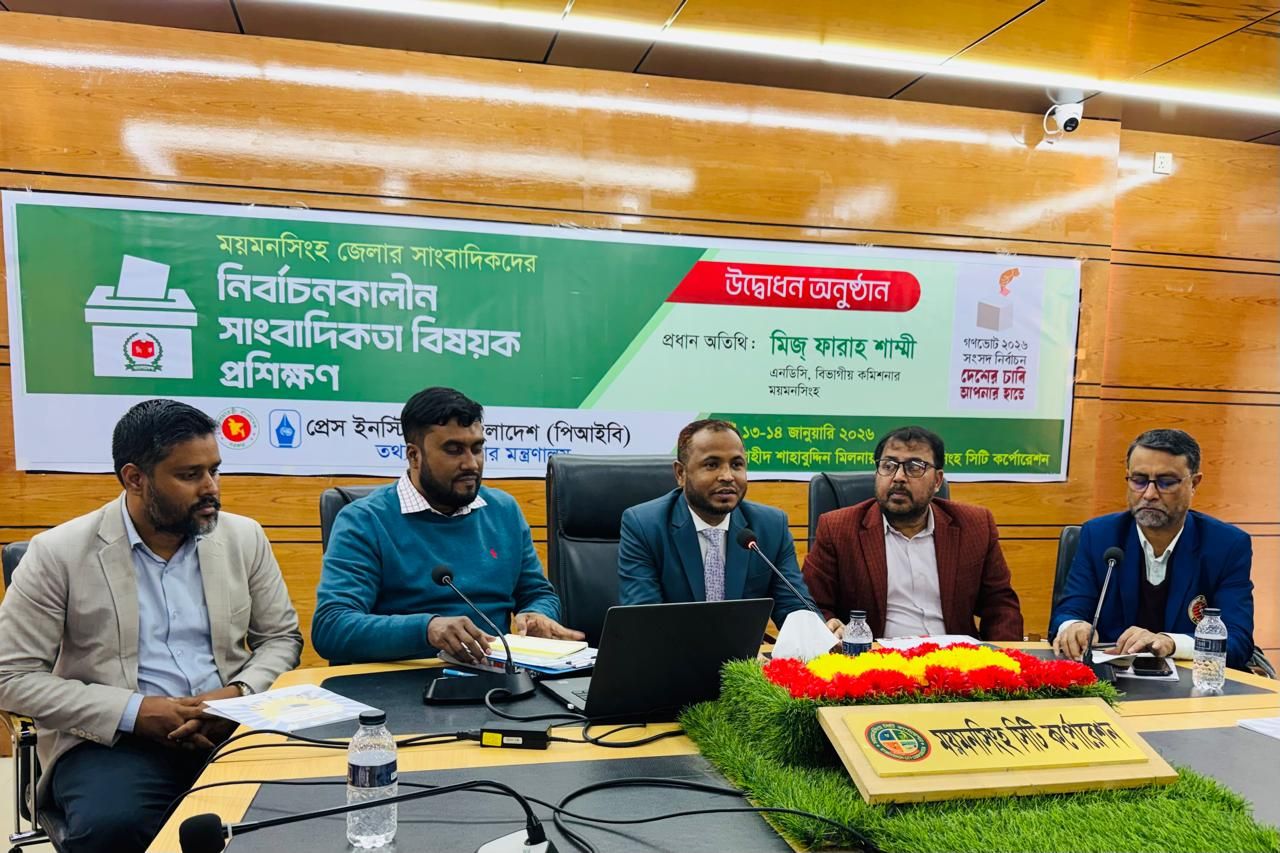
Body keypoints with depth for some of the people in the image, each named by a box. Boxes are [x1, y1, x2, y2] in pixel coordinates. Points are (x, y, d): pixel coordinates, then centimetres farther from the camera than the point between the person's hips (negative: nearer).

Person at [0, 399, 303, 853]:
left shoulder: (244, 537, 4)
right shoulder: (59, 553, -4)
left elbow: (282, 638, 10)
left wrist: (241, 694, -11)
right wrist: (133, 712, -15)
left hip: (229, 726, 2)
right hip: (110, 738, -2)